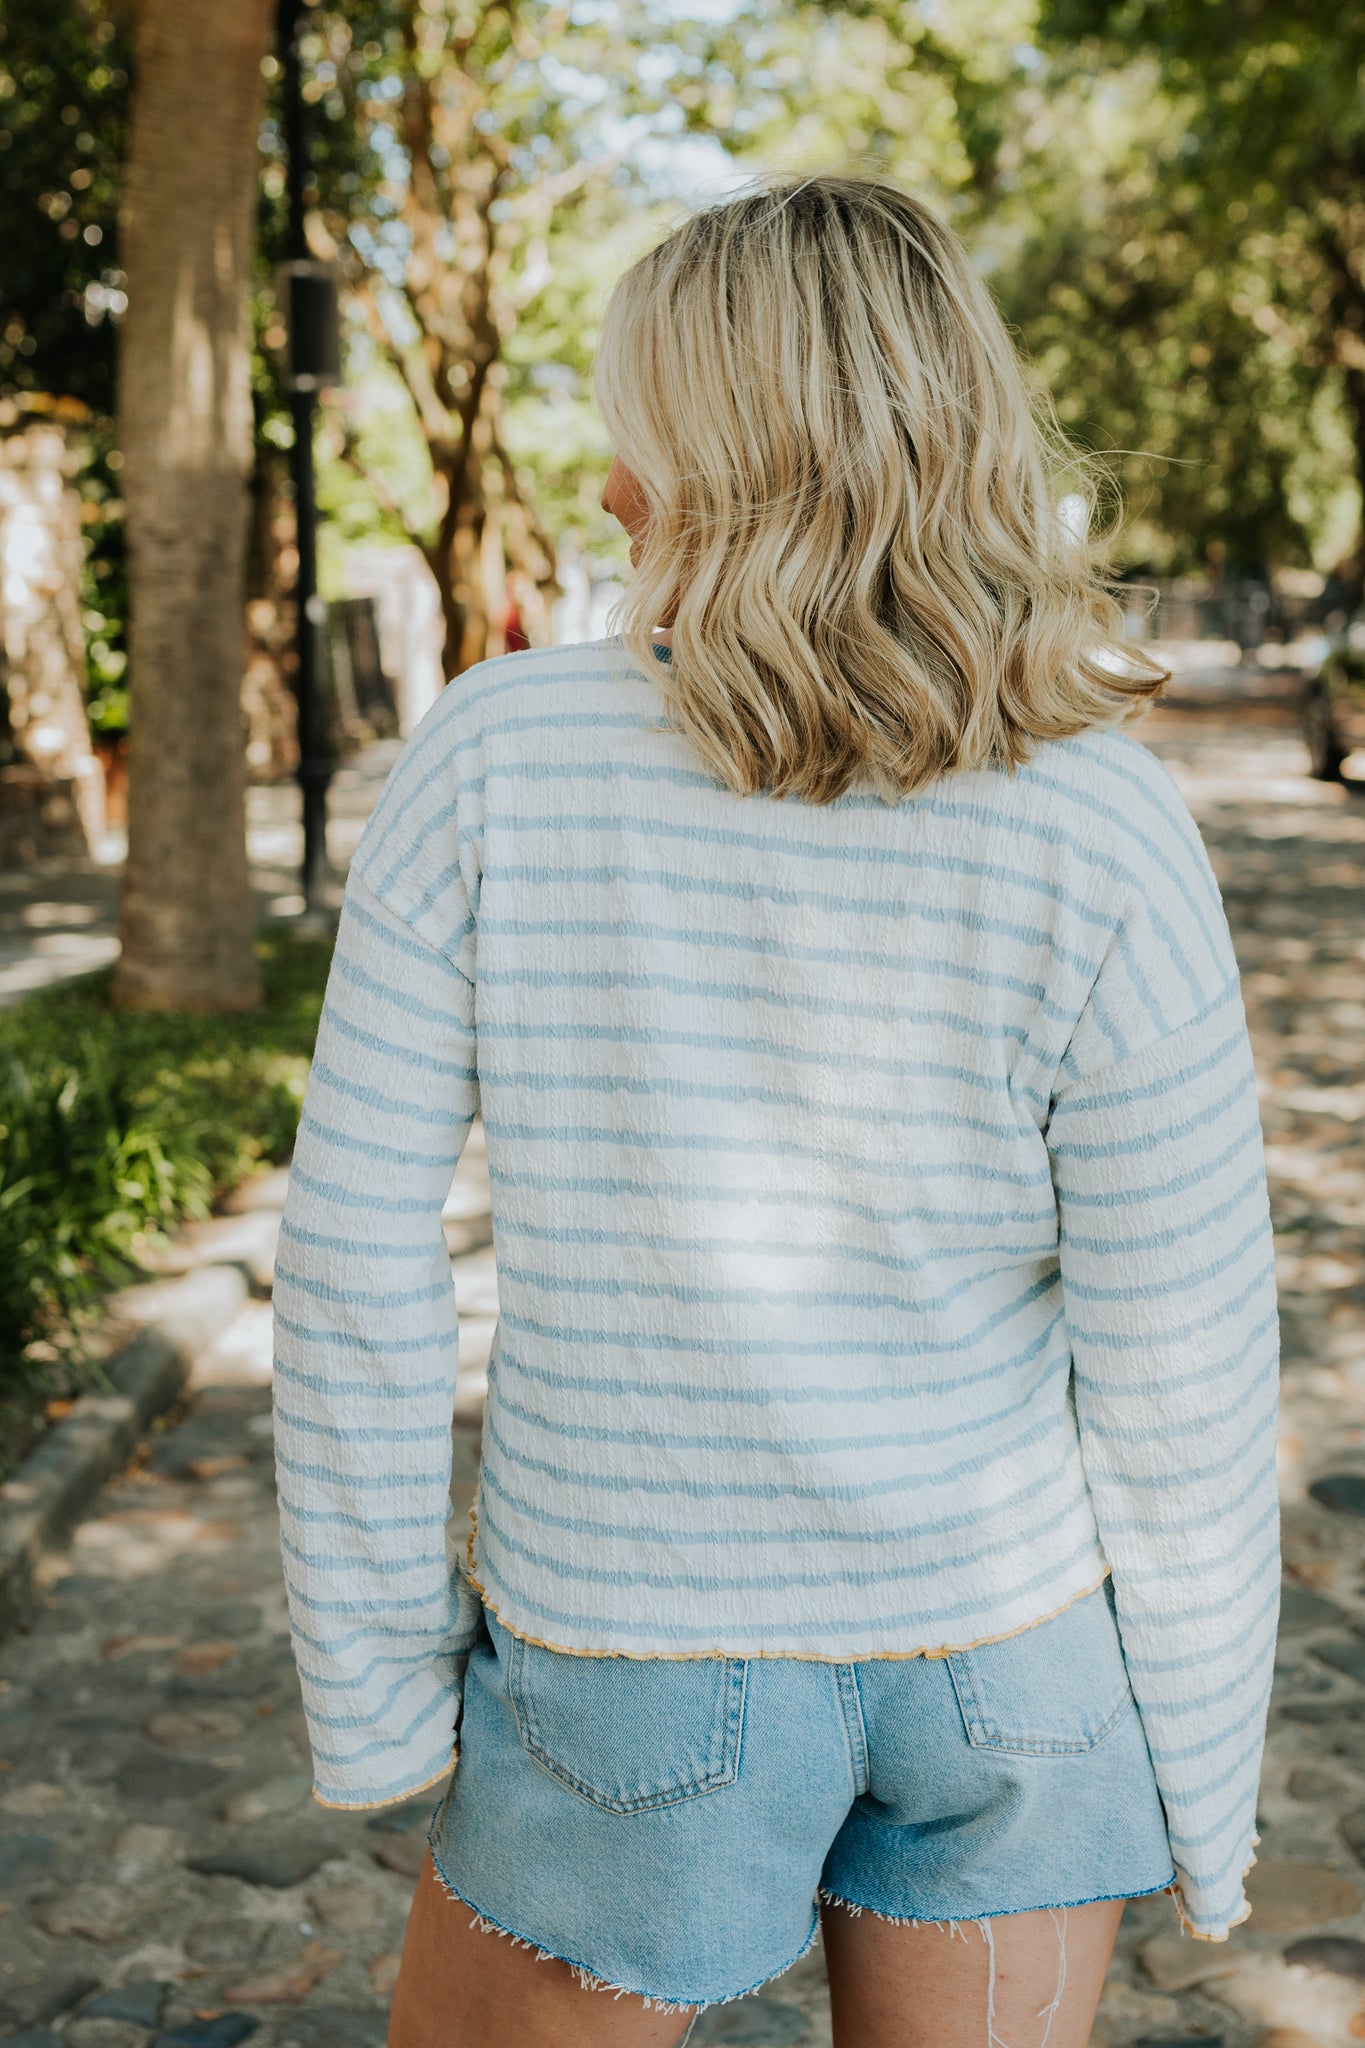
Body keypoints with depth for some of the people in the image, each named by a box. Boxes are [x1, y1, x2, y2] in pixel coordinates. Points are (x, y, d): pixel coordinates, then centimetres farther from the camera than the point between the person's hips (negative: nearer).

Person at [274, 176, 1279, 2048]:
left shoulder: (494, 757, -16)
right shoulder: (1102, 837, -17)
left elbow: (360, 1254, -13)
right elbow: (1176, 1371, -12)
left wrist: (373, 1685, 0)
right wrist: (1206, 1788, 3)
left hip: (647, 1648, -1)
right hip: (1006, 1643, 2)